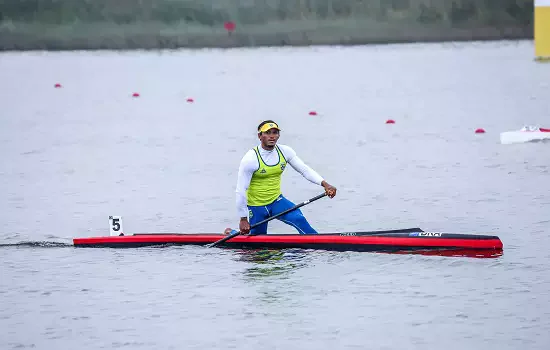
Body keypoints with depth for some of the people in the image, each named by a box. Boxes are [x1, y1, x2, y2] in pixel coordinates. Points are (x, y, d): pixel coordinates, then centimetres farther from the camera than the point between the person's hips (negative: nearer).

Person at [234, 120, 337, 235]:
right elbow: (241, 190, -17)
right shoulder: (250, 159, -20)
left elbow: (305, 170, -4)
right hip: (256, 206, -3)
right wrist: (243, 219, -16)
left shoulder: (285, 152, -5)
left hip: (277, 201, 4)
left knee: (299, 219, -24)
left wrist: (324, 184, -20)